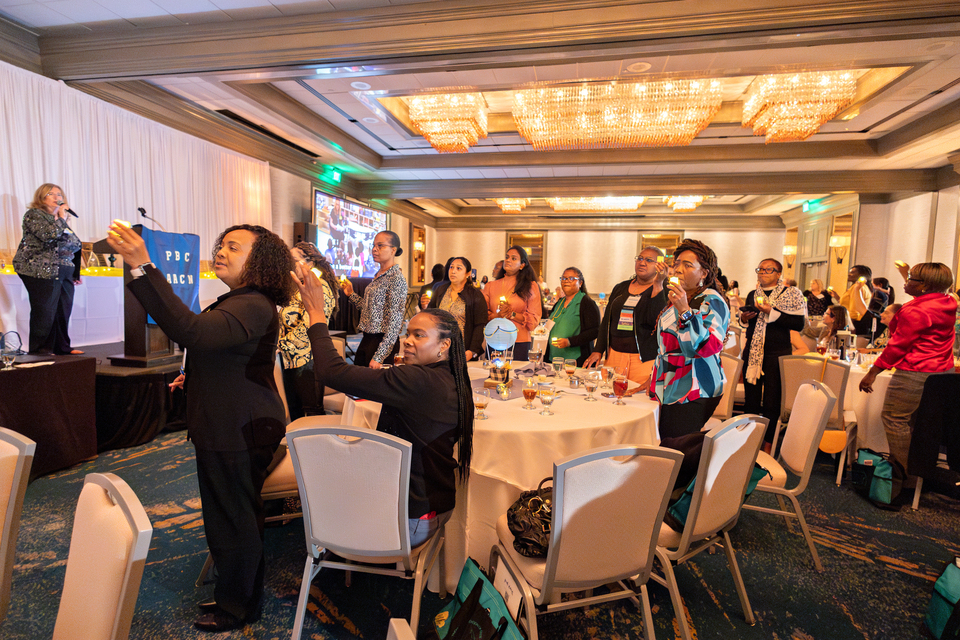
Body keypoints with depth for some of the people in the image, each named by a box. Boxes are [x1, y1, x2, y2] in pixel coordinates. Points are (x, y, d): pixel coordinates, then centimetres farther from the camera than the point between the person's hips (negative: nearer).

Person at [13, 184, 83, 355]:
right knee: (44, 312, -7)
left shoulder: (60, 220, 22)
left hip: (63, 273, 7)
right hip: (42, 271, -7)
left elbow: (74, 244, 24)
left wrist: (76, 273, 21)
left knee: (63, 311, 6)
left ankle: (62, 347, 13)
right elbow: (47, 235, -18)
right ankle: (39, 350, 0)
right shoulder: (34, 214, 0)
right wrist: (61, 218, -7)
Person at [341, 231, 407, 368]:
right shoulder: (378, 276, 11)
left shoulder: (396, 279, -16)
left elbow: (394, 323, -20)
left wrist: (379, 357, -22)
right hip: (367, 339, 8)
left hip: (382, 342, -8)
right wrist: (351, 294, 11)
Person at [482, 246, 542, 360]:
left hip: (519, 343, -1)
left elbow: (534, 320, 1)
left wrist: (512, 314, -11)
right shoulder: (491, 286, 13)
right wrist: (496, 315, -11)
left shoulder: (531, 287, 7)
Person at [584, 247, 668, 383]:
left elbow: (656, 321, -18)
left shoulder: (663, 291, 1)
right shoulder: (620, 288, 15)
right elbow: (606, 321, 17)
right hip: (614, 355, 4)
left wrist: (658, 284, -17)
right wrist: (598, 351, 9)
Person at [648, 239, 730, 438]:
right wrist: (653, 382, 24)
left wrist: (684, 311, -30)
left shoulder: (712, 301, -10)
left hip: (693, 397, -8)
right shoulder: (679, 298, 16)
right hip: (669, 392, 8)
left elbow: (710, 347, -25)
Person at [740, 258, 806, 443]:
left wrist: (772, 312, -19)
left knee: (771, 402, -1)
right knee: (751, 399, 7)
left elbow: (799, 324, -13)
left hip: (777, 354, -4)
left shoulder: (791, 294, -2)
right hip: (752, 352, 4)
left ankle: (768, 443, 12)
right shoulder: (752, 295, 13)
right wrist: (744, 318, 2)